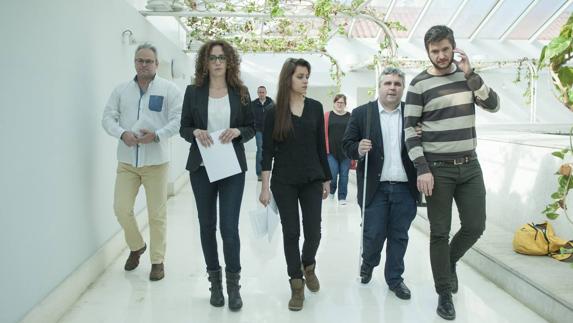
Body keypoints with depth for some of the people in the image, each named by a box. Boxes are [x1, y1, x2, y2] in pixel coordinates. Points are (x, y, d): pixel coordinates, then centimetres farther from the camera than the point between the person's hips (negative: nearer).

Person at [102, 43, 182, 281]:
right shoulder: (121, 90, 10)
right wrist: (122, 133, -14)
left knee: (157, 214, 3)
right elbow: (108, 118, 6)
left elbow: (178, 119, -6)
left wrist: (157, 134, -21)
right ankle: (136, 246, 31)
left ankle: (157, 261, 17)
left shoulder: (169, 89, 0)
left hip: (156, 160, -3)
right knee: (121, 208, 3)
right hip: (126, 160, 3)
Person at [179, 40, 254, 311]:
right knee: (207, 225, 10)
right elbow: (183, 128, 5)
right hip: (201, 167, 1)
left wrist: (237, 132, -14)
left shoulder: (240, 92, 3)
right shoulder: (193, 91, 3)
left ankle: (233, 284, 12)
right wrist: (196, 133, -16)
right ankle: (215, 281, 26)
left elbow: (252, 127, 7)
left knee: (229, 227, -5)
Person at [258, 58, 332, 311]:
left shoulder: (315, 107, 3)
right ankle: (296, 285, 19)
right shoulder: (274, 112, -3)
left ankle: (308, 266, 33)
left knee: (313, 232, 0)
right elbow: (267, 151, -4)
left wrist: (326, 178, 9)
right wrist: (265, 186, -9)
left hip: (312, 179, 2)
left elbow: (320, 146, 8)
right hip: (284, 182, -2)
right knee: (291, 232, 4)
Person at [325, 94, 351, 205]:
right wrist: (325, 149, -4)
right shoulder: (328, 115, 4)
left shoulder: (350, 116, 4)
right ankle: (331, 190, 26)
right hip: (331, 151, -1)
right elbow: (324, 133, 1)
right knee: (332, 173, -4)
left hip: (345, 151, 1)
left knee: (344, 175, 4)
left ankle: (342, 197, 18)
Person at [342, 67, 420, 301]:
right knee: (373, 234, 3)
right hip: (375, 187, -1)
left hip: (405, 187, 2)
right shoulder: (361, 113, 2)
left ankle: (394, 278, 28)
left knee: (399, 236, 10)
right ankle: (368, 263, 34)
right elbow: (347, 144, 2)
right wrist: (358, 149, -19)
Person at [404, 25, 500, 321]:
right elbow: (410, 131, -7)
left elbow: (493, 105, -2)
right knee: (440, 233, 2)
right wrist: (422, 169, -14)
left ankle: (450, 261, 36)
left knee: (475, 226, 7)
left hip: (470, 166, 4)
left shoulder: (467, 74, 9)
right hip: (437, 168, -4)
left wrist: (472, 75, -15)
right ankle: (445, 293, 16)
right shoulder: (419, 84, -4)